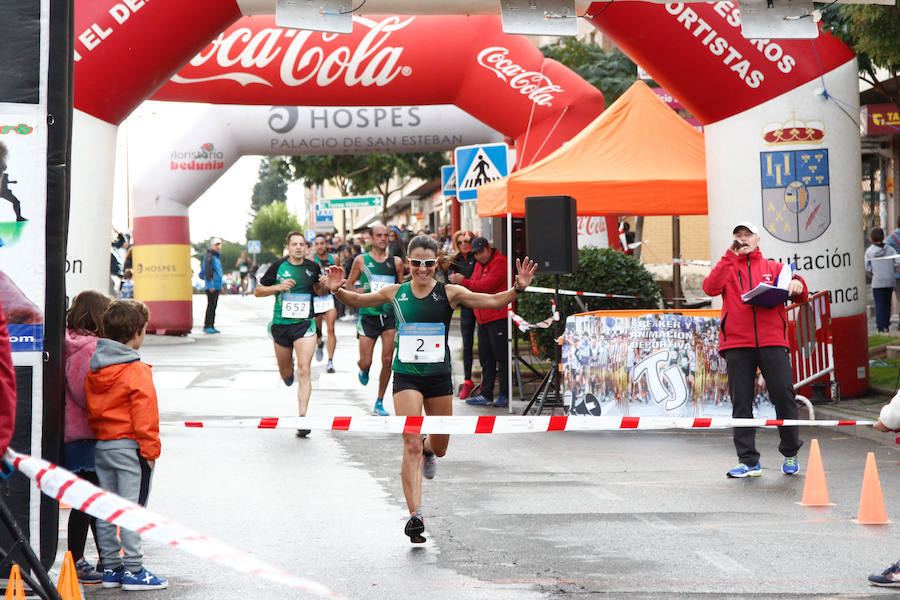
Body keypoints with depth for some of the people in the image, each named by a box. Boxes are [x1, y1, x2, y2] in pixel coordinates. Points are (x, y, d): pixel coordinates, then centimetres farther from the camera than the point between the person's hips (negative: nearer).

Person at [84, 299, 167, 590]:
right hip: (129, 447, -7)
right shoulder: (137, 371, -15)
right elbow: (144, 414, -17)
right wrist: (150, 449, -11)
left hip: (100, 446, 7)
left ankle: (110, 567, 17)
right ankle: (133, 570, -2)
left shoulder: (92, 370, 7)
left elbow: (90, 411, 14)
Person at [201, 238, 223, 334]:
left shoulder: (217, 257, 20)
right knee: (211, 305, -12)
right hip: (211, 286, -9)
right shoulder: (209, 257, -10)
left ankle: (211, 326, 13)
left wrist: (221, 286, 25)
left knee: (213, 306, 10)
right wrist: (210, 285, -22)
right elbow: (206, 272, -18)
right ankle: (207, 326, -12)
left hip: (217, 287, 9)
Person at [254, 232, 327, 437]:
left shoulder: (313, 267, 2)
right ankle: (289, 373, 54)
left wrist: (323, 286, -4)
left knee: (304, 371, -14)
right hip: (281, 325, 1)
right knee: (286, 373, 14)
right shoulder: (278, 266, -3)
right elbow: (257, 291, 2)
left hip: (305, 325, -1)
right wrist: (279, 287, -14)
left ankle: (302, 418, -14)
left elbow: (318, 290, 20)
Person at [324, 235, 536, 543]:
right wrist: (338, 290, -8)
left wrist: (517, 289, -23)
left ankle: (428, 451, 53)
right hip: (406, 376, -1)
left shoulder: (449, 293, -4)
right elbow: (358, 300, 11)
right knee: (411, 445, -13)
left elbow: (493, 302, -8)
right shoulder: (396, 293, 1)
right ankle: (415, 515, -15)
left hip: (439, 377, 1)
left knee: (439, 447, 14)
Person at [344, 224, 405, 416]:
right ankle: (363, 371, 37)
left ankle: (379, 403, 9)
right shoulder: (361, 260, 1)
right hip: (368, 315, -1)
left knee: (387, 361, -3)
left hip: (390, 316, 1)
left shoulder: (396, 262, 6)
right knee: (366, 362, -3)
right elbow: (349, 285, 8)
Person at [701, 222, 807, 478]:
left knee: (784, 395, -6)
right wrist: (730, 256, -5)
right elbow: (710, 288, -3)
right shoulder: (727, 268, 18)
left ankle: (790, 454, 10)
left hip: (772, 341, 0)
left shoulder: (773, 268, 19)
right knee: (741, 402, -2)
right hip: (737, 344, 0)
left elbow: (801, 296, 14)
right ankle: (748, 461, 2)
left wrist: (797, 286, -10)